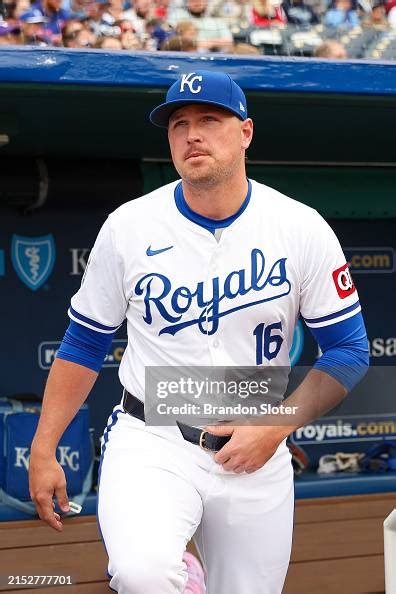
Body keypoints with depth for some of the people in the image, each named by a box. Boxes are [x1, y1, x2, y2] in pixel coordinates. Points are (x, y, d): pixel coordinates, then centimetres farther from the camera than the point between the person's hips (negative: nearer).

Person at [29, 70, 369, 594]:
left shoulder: (303, 230, -3)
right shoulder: (128, 227, -2)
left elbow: (348, 351, 1)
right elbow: (84, 344, 7)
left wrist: (276, 427, -11)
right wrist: (43, 450, 0)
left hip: (257, 453, 2)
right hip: (150, 443, -2)